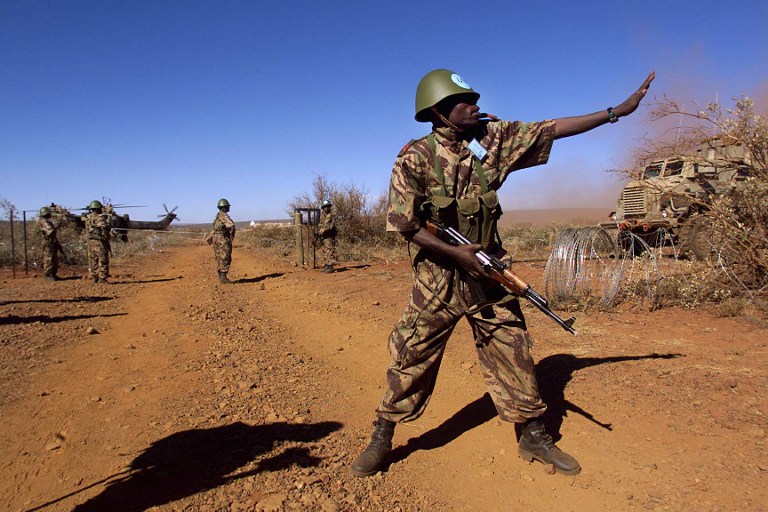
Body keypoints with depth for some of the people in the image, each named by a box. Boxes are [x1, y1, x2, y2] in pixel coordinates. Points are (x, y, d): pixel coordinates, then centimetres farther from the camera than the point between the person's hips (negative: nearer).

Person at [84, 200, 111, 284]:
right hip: (99, 242, -7)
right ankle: (102, 278, -6)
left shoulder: (87, 218, 8)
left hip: (90, 241, 7)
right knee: (103, 260, -3)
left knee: (93, 260, 14)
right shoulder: (100, 218, -14)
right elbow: (105, 227, -27)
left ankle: (94, 277, 18)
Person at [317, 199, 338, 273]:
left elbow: (331, 225, -18)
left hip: (330, 236, -8)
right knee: (325, 251, 11)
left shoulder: (332, 215, -8)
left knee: (330, 251, -10)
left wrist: (323, 230, -23)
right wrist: (319, 232, 4)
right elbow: (320, 225, 20)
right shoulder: (322, 216, 14)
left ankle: (330, 267, -10)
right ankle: (327, 265, 19)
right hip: (324, 236, 8)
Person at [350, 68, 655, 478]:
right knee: (412, 355, 2)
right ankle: (381, 439, 20)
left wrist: (618, 110, 6)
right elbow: (403, 224, -12)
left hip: (488, 270, 4)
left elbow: (554, 129, 7)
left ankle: (532, 436, 28)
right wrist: (457, 254, -17)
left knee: (512, 351, 10)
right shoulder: (414, 158, -9)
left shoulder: (493, 137, 3)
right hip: (439, 275, -4)